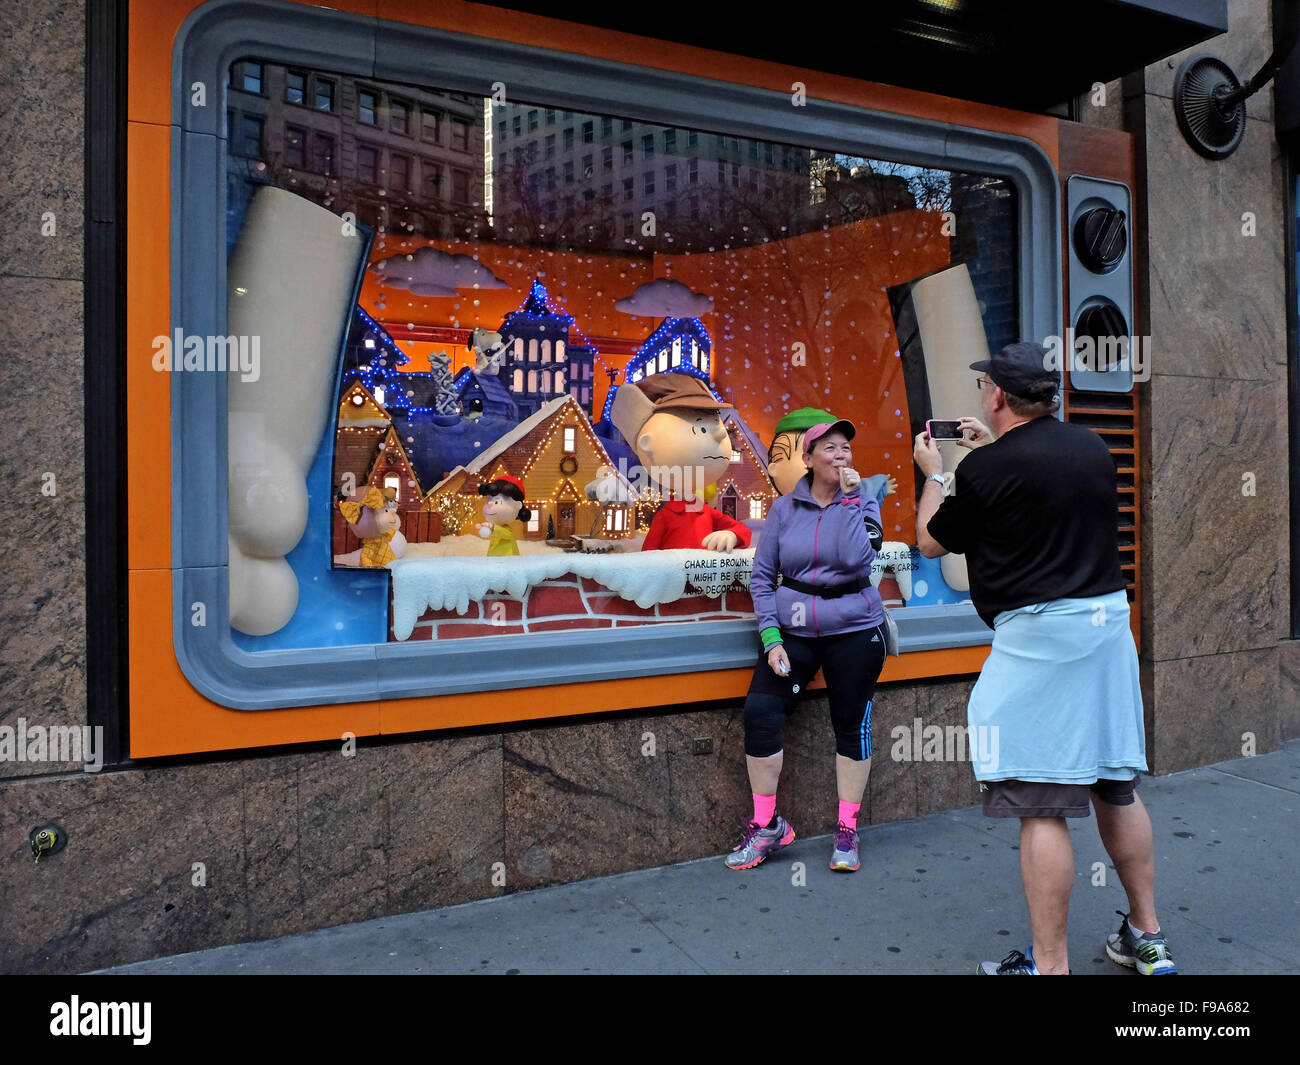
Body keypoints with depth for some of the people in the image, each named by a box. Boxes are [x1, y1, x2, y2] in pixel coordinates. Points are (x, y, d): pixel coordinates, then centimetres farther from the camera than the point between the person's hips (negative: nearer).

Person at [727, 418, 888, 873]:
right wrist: (771, 638, -6)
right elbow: (762, 576, 3)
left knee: (851, 724, 6)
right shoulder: (785, 508, 3)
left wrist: (849, 499, -16)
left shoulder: (863, 504, 0)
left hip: (853, 630, -1)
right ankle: (767, 824, 4)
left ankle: (847, 831, 22)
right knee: (759, 711, -12)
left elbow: (856, 560, -19)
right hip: (792, 630, 1)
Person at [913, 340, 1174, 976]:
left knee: (1041, 807, -3)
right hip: (1109, 619, 8)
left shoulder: (987, 469, -12)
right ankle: (1146, 937, 30)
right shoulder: (1091, 448, 9)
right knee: (1116, 788, 18)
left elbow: (931, 542, 4)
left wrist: (932, 475, 19)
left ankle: (1049, 964, 3)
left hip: (1039, 632, -8)